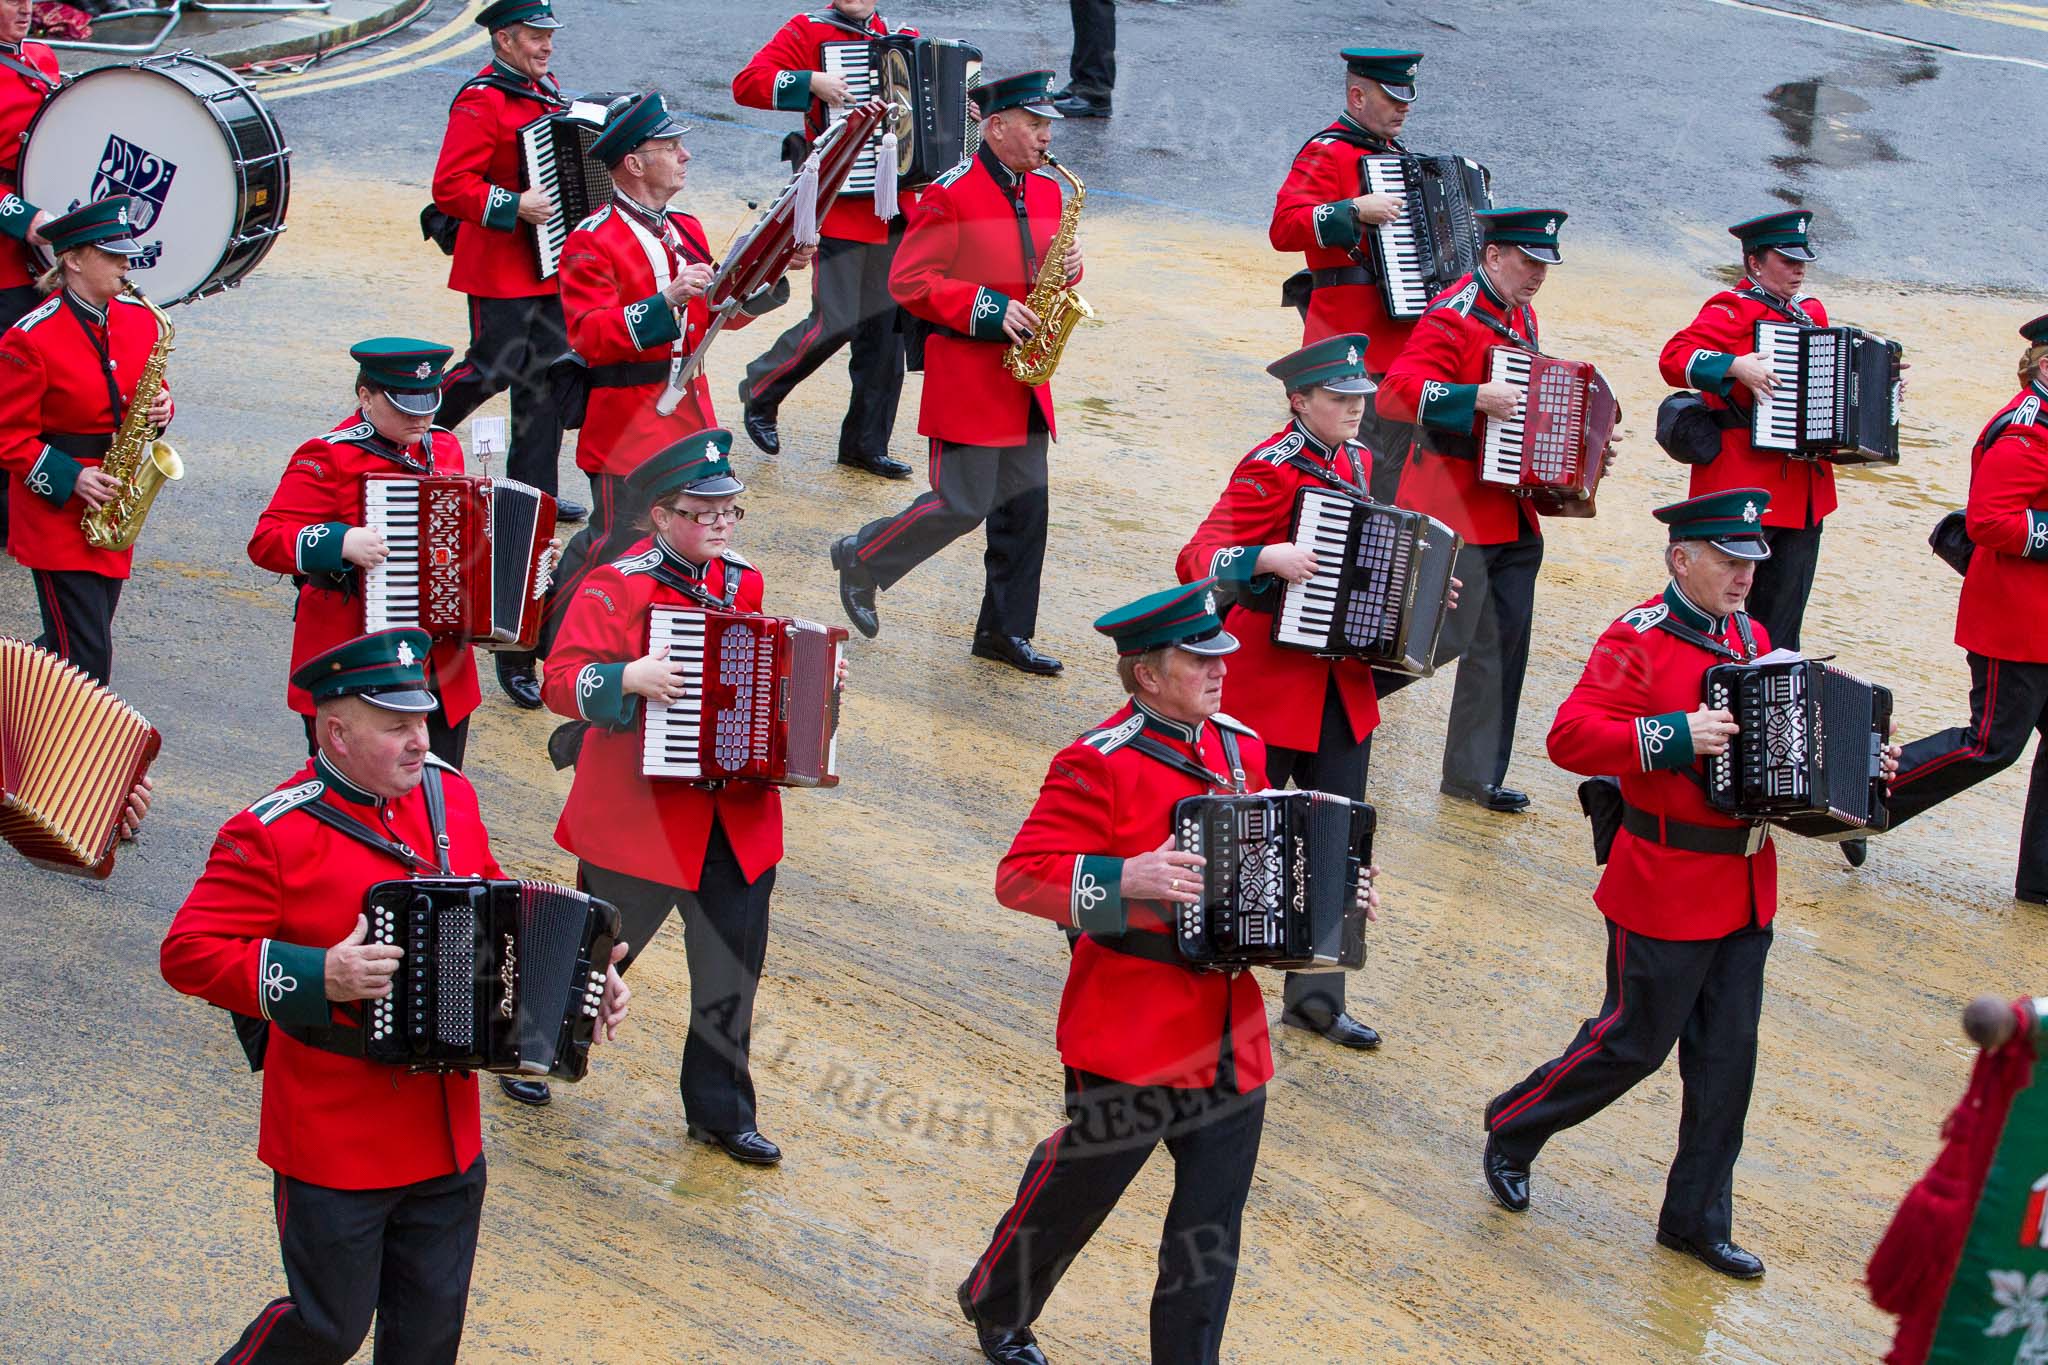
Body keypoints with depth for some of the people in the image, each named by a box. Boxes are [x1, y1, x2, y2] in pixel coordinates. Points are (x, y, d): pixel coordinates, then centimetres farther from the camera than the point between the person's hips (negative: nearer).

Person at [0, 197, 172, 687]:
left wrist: (159, 408, -5)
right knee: (87, 658, -9)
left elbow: (147, 390, 19)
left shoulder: (139, 319, 4)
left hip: (111, 504, 7)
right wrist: (70, 480, -21)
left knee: (73, 645, 14)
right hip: (56, 514, -7)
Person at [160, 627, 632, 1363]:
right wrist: (319, 978, -27)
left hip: (447, 1133, 6)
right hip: (335, 1147, -6)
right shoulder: (275, 835, -17)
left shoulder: (449, 796, 4)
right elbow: (188, 952, -18)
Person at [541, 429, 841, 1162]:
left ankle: (720, 1110, 23)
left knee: (732, 972, 9)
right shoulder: (617, 588, -12)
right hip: (641, 817, -5)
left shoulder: (743, 585, 8)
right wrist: (631, 678, -34)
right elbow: (561, 681, -20)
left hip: (737, 818, 5)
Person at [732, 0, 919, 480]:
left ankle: (866, 444, 17)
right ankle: (760, 393, 15)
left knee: (886, 329, 7)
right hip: (839, 206, -5)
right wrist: (811, 82, -25)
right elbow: (747, 83, -14)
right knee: (836, 323, -10)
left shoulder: (904, 39, 13)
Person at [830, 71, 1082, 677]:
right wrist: (988, 310, -20)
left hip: (1024, 379, 7)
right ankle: (861, 559, 16)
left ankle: (1005, 631, 16)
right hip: (967, 378, -7)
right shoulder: (952, 194, -12)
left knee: (1025, 509, 7)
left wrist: (1067, 267, -2)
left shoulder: (1047, 192, 11)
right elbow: (908, 281, -14)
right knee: (963, 506, -6)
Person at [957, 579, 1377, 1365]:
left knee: (1212, 1223, 8)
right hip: (1131, 1033, -6)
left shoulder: (1240, 748, 9)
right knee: (1079, 1187, 11)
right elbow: (1019, 877, -18)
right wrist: (1129, 879, -29)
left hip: (1229, 1031, 6)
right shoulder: (1099, 766, -14)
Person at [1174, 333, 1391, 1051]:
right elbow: (1198, 559, -25)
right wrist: (1268, 558, -40)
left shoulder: (1357, 462, 7)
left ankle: (1315, 996, 18)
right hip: (1270, 681, -7)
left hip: (1342, 682, 7)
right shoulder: (1270, 471, -16)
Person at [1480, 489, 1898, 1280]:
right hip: (1665, 888, -7)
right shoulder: (1638, 641, -14)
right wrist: (1672, 737, -31)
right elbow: (1570, 737, -23)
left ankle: (1697, 1219, 20)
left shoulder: (1751, 638, 10)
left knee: (1727, 1054, 10)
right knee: (1635, 1042, 1)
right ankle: (1512, 1133, 24)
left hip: (1744, 887, 7)